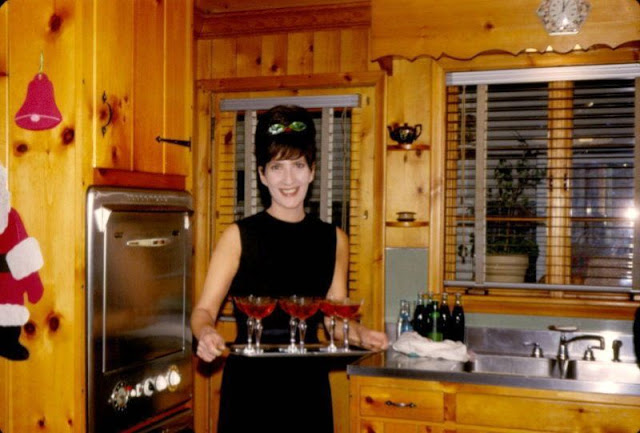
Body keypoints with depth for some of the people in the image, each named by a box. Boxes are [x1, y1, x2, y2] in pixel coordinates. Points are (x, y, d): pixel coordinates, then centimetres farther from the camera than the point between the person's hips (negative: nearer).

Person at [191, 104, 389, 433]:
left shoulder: (334, 240, 6)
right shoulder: (239, 236, -4)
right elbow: (204, 310, -6)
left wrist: (362, 335, -9)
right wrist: (206, 334, -27)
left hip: (308, 384, 3)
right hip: (249, 384, -3)